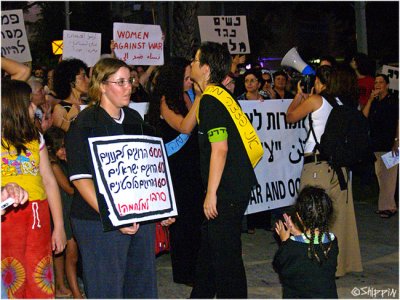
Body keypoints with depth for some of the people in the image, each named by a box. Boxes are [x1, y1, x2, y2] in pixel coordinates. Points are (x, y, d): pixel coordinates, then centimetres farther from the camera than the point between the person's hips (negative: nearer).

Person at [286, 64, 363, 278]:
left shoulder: (315, 100, -7)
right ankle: (342, 263, 20)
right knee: (339, 216, 12)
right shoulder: (345, 104, 8)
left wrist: (299, 94, 18)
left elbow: (290, 117, 6)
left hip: (317, 165, -6)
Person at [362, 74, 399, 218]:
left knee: (387, 176, -10)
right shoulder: (374, 102, 18)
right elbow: (364, 116, 5)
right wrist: (370, 99, 0)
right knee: (380, 176, 7)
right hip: (376, 144, 7)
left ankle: (386, 206, -7)